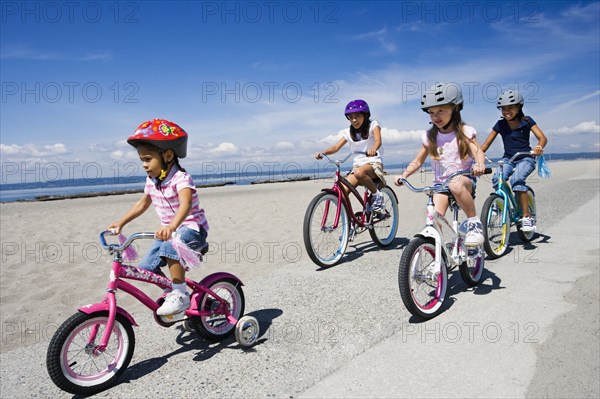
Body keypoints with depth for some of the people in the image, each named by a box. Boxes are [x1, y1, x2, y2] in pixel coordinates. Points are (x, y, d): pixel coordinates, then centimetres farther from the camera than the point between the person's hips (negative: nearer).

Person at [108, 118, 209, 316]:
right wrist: (121, 222, 16)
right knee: (146, 266, -1)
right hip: (168, 231, 8)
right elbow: (143, 203, 20)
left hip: (192, 227, -8)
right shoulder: (151, 181, 4)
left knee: (170, 247, -37)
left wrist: (172, 226, -58)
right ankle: (172, 292, 21)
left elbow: (186, 203, -41)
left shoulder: (180, 178, -22)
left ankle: (181, 295, -24)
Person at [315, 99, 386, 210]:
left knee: (359, 173, -40)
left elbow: (378, 140, -19)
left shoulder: (373, 125, 0)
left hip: (374, 163, -4)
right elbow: (336, 147, 2)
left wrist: (373, 149, -44)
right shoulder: (349, 132, 11)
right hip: (357, 165, 5)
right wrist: (322, 153, -18)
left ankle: (377, 195, -16)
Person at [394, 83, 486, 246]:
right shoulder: (430, 137, 7)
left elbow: (478, 152, -14)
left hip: (464, 180, -3)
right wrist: (404, 175, -4)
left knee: (456, 184, -39)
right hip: (440, 183, 3)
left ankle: (474, 222, -19)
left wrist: (479, 164, -38)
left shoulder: (464, 132, -1)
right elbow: (418, 161, 13)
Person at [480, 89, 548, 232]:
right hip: (508, 159, 3)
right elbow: (487, 143, 2)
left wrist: (539, 147, -34)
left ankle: (527, 217, -26)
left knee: (516, 179, -34)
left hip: (525, 158, -3)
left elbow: (542, 137, -10)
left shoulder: (526, 121, -3)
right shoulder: (500, 124, 3)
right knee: (497, 179, -29)